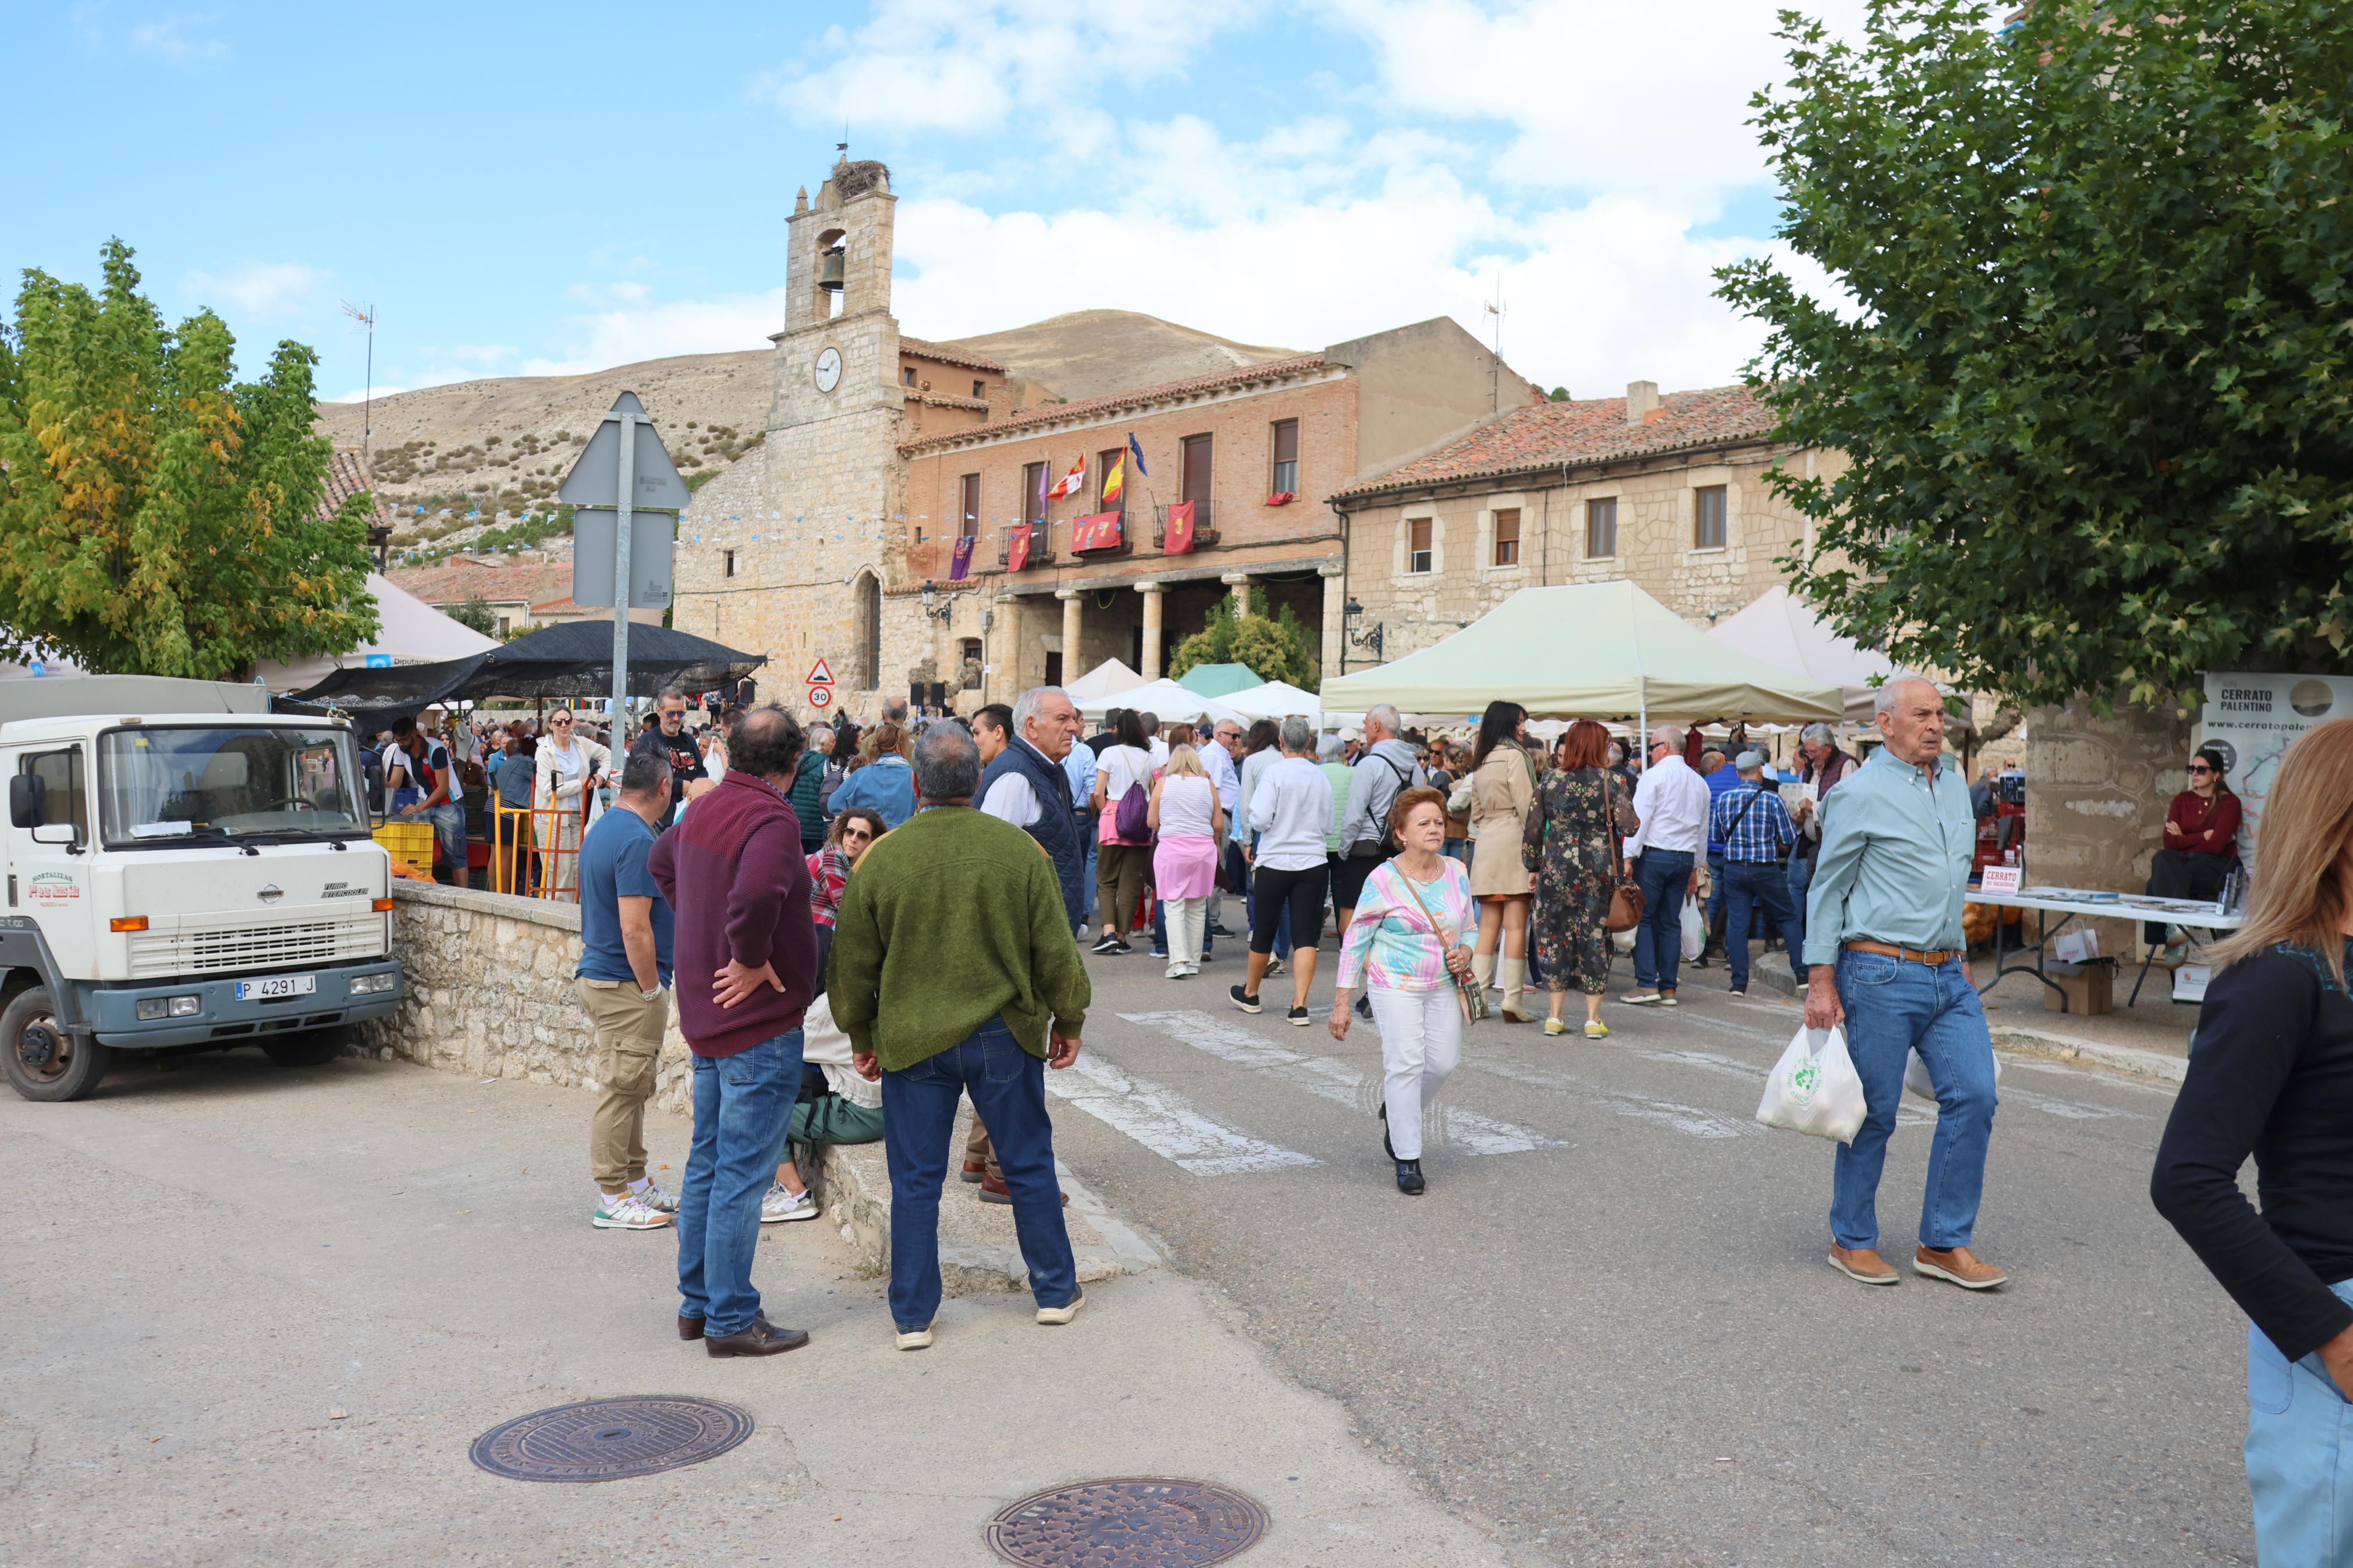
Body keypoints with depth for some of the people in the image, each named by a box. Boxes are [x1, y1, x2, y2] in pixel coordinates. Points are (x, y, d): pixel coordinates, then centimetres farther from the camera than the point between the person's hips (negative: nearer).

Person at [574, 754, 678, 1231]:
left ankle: (636, 1185, 26)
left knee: (629, 1089, 17)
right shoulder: (637, 840, -20)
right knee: (621, 1090, -3)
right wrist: (652, 990, -17)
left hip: (599, 974, 10)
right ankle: (613, 1200, 5)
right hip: (627, 983, -10)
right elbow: (634, 928, -24)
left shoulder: (601, 830, 13)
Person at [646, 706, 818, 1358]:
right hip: (760, 1023, -9)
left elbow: (662, 860, 28)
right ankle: (731, 1320, 6)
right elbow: (756, 896, -39)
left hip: (707, 1017, 9)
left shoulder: (704, 809, 8)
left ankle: (697, 1303, 27)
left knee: (707, 1164, 17)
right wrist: (752, 960, -22)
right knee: (743, 1175, -1)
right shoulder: (772, 818, -21)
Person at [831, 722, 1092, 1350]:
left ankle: (913, 1316, 17)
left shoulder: (881, 858, -6)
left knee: (915, 1181, 10)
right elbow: (1056, 951, -3)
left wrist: (863, 1038, 15)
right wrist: (1068, 1022, 11)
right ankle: (1056, 1292, 27)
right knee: (1029, 1166, 15)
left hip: (912, 1040, 0)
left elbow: (853, 964, 1)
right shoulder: (1020, 849, -7)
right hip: (1005, 1037, 0)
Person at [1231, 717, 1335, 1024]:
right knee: (1305, 935, 2)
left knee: (1263, 932, 12)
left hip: (1275, 862, -2)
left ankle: (1250, 994, 30)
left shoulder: (1273, 773, -10)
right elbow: (1328, 826, 11)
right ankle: (1300, 1005, -5)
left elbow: (1260, 820, -15)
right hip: (1314, 863, 3)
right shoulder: (1321, 777, 3)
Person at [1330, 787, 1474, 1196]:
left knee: (1443, 1061, 6)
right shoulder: (1384, 879, -12)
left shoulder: (1457, 873, 4)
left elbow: (1469, 928, 18)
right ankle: (1407, 1159, 3)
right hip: (1396, 985, -5)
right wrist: (1341, 1001, -7)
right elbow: (1355, 939, -6)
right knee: (1405, 1064, -10)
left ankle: (1397, 1114, 38)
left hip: (1443, 985, 5)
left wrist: (1465, 953, -7)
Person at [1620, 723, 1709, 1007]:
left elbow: (1639, 819, -12)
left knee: (1643, 917, -2)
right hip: (1685, 858, 6)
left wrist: (1629, 857, -11)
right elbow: (1703, 830, 19)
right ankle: (1668, 988, 8)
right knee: (1671, 922, 8)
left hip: (1654, 855, -6)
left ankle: (1647, 984, -8)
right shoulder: (1699, 782, 15)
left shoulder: (1654, 776, -6)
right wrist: (1695, 867, 24)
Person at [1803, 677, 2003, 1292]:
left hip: (1948, 975, 7)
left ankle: (1945, 1243, 12)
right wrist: (1821, 982, -10)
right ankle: (1852, 1241, 18)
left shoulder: (1954, 783, 13)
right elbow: (1827, 889, -6)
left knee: (1974, 1095, 0)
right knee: (1875, 1113, 1)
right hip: (1882, 975, -7)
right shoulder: (1863, 792, -8)